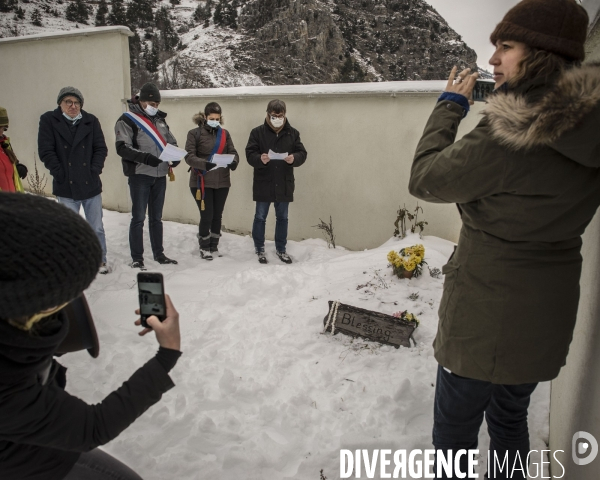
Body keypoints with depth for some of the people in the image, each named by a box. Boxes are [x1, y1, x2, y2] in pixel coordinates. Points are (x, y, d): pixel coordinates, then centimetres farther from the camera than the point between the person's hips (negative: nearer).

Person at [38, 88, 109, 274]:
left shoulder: (90, 121, 3)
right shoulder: (49, 120, -1)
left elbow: (101, 148, 4)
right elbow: (45, 151, -5)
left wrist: (95, 170, -7)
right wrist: (60, 174, -11)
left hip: (91, 184, 2)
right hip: (66, 187, -1)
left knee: (97, 227, 11)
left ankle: (100, 260, 26)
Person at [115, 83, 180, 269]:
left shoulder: (160, 120, 14)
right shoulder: (127, 120, -6)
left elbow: (172, 142, 17)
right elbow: (122, 147, -16)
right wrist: (144, 157, -29)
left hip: (160, 175, 6)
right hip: (139, 175, -6)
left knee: (156, 217, 15)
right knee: (138, 218, 0)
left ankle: (159, 254, 25)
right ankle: (136, 258, 9)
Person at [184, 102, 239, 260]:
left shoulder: (224, 134, 9)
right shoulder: (194, 133, -3)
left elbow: (233, 152, 5)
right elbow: (189, 156, -12)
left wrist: (233, 162, -19)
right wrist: (204, 164, -30)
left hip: (222, 182, 4)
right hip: (201, 182, -4)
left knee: (217, 216, 11)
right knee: (207, 216, -3)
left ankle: (214, 247, 27)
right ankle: (204, 247, 18)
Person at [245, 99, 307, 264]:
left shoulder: (292, 133, 3)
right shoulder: (257, 132, -4)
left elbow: (302, 153, 1)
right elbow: (250, 154, -8)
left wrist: (294, 158, -21)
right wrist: (260, 159, -29)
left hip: (284, 184, 2)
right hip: (263, 184, -2)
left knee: (282, 218, 13)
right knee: (260, 217, 8)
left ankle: (281, 249, 27)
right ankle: (259, 249, 23)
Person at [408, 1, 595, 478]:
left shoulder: (508, 133, -26)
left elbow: (425, 179, -16)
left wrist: (451, 105, -4)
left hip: (486, 314, -7)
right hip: (549, 313, 8)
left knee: (454, 430, 14)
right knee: (511, 419, 27)